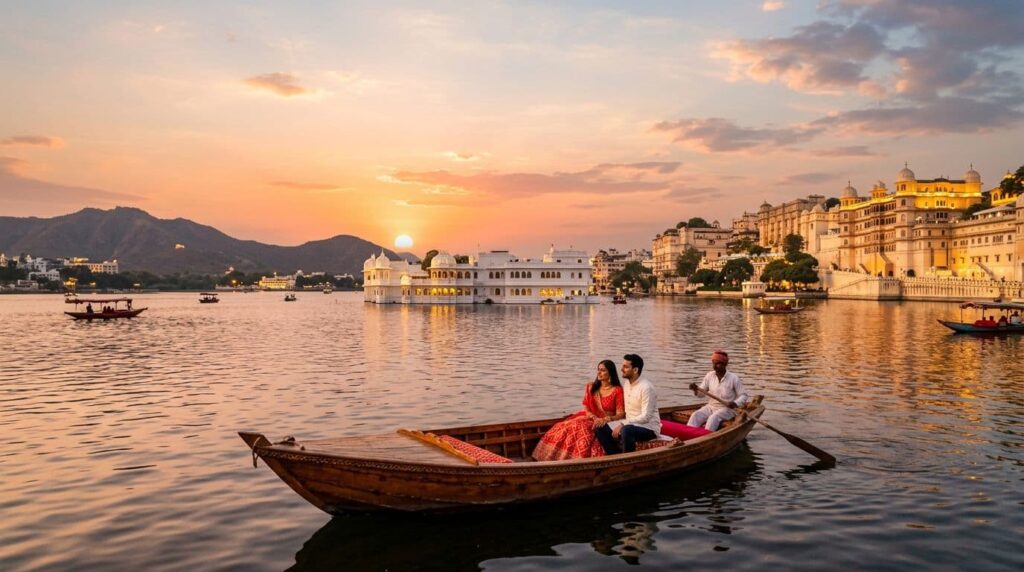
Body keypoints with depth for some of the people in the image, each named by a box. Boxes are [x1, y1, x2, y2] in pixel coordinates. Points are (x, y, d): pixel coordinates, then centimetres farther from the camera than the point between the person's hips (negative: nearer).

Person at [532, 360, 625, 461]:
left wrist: (605, 420, -23)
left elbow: (620, 414, -8)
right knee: (564, 428, -21)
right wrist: (594, 418, -11)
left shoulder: (617, 390, -4)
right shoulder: (591, 387, 11)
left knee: (582, 430, -33)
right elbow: (586, 408, 9)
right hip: (591, 419, 5)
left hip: (607, 424, -5)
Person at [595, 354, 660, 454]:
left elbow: (646, 417, -23)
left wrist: (622, 424, -25)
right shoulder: (625, 384, 6)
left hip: (649, 427, -8)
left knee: (626, 430, -38)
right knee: (600, 428, -6)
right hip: (629, 424, 8)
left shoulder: (646, 387, -18)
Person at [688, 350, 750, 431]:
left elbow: (743, 396, -3)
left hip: (727, 409, -4)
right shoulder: (709, 376, 4)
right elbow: (701, 393, 8)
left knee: (713, 418, -34)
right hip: (710, 407, 4)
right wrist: (696, 389, -15)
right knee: (696, 415, -23)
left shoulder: (733, 378, -7)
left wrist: (735, 403, -23)